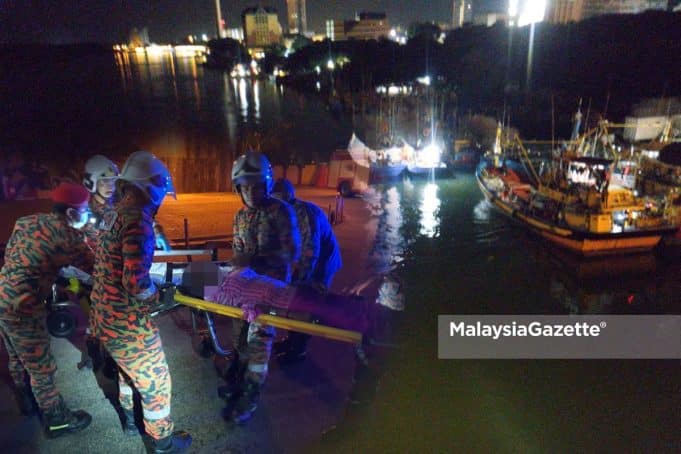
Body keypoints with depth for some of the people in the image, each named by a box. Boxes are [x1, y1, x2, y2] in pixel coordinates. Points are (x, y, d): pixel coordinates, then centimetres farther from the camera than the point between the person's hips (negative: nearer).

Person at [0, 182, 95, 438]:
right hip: (21, 306, -8)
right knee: (40, 367, 7)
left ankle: (25, 401, 48)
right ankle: (56, 420, 23)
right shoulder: (67, 235, -17)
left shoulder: (27, 221, 6)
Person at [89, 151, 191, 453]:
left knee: (127, 369, 32)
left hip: (103, 317, 9)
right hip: (128, 325, -9)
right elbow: (136, 282, -30)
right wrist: (158, 297, -10)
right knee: (156, 382, 11)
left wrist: (153, 285, 18)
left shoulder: (114, 215, 4)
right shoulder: (138, 220, -24)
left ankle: (130, 420, 54)